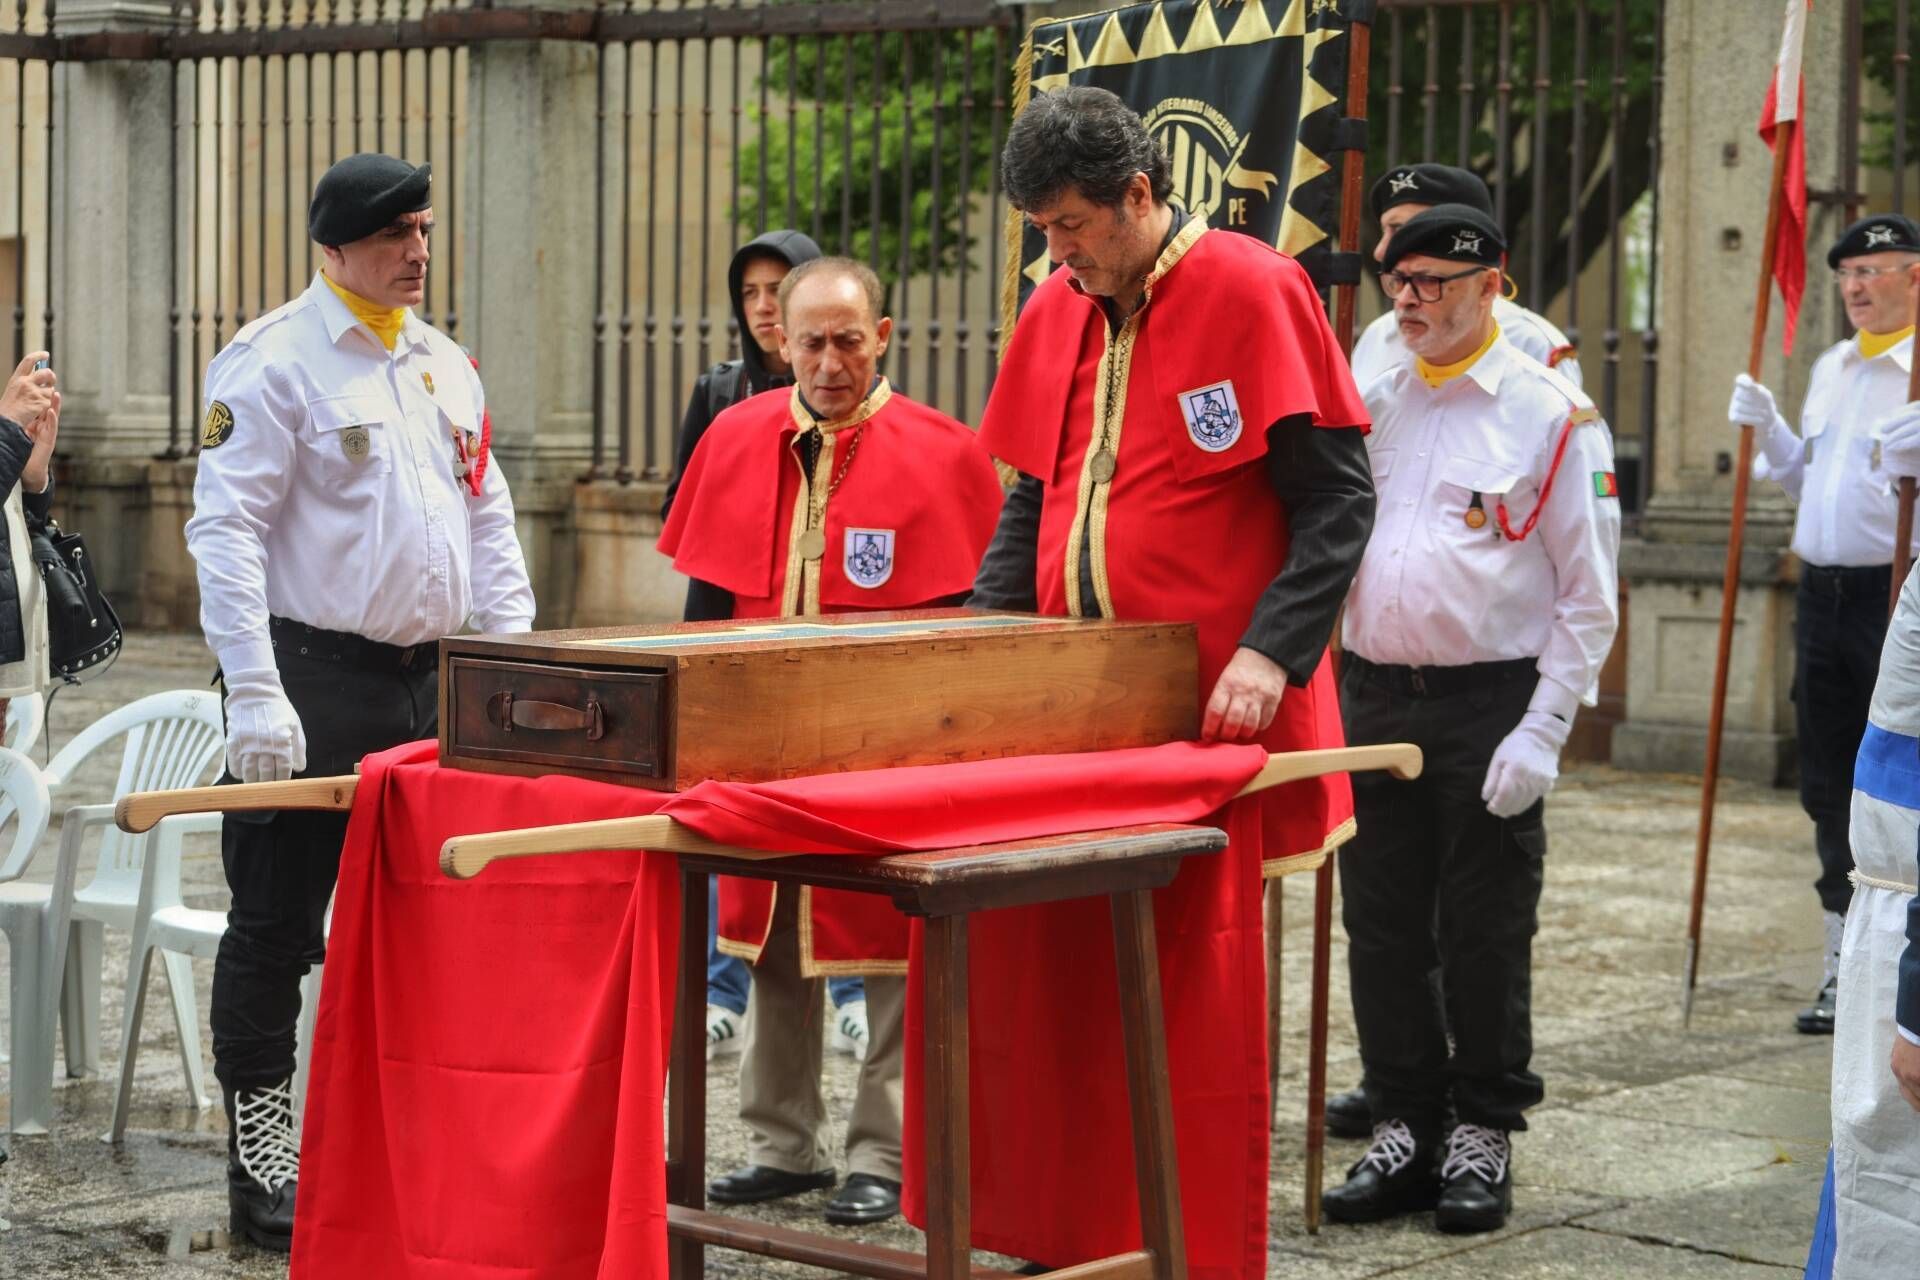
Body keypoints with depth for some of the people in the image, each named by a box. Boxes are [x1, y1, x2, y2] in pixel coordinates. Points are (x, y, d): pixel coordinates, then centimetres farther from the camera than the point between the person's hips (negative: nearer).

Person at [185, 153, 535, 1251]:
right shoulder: (273, 362, -8)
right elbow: (227, 531, -13)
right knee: (278, 929, 0)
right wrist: (255, 697, -20)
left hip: (429, 685, 7)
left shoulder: (446, 366, 14)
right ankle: (264, 1171, 6)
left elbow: (488, 520, 19)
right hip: (313, 681, -6)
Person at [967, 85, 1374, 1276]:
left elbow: (1338, 499, -9)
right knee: (1058, 984, 4)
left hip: (1207, 717, -6)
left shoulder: (1252, 292, -7)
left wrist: (1271, 653, -19)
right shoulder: (1058, 312, 12)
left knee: (1200, 994, -2)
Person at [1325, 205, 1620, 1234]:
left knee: (1485, 933, 2)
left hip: (1490, 702, -5)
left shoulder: (1552, 414, -4)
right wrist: (1325, 697, 5)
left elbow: (1588, 596, -5)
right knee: (1381, 927, 8)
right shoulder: (1368, 403, 11)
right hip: (1372, 697, 5)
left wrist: (1543, 732, -12)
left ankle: (1482, 1137, 14)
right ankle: (1403, 1128, 18)